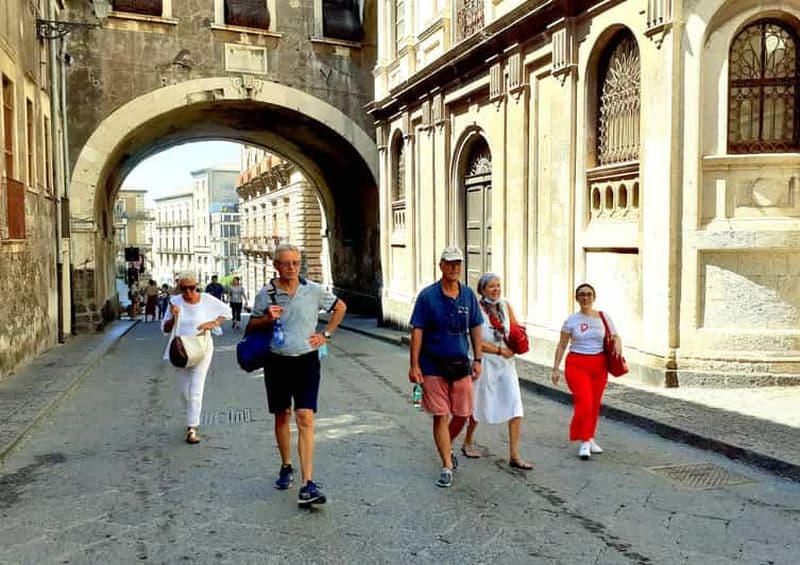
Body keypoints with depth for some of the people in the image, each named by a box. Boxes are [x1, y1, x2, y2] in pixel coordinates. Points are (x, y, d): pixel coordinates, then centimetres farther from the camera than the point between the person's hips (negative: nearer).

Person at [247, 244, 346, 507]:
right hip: (277, 362, 2)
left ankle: (307, 485, -13)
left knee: (305, 419, -11)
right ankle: (286, 467, 36)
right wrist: (266, 319, -13)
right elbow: (251, 327, 8)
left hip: (306, 360, -2)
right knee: (282, 416, 14)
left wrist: (326, 335, 7)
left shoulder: (313, 290, -1)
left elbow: (340, 307, 15)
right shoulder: (265, 293, 0)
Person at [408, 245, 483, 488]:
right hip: (433, 366, -3)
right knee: (441, 416, 1)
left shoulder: (468, 295, 4)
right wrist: (414, 364, -11)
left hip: (461, 365, 4)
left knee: (462, 414, 9)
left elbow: (475, 329, 10)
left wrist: (478, 360, 6)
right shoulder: (427, 295, -7)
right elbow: (417, 331, -7)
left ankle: (446, 448, 37)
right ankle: (447, 466, 10)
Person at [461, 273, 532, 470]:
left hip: (507, 362, 4)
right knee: (479, 405, 11)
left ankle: (514, 455, 1)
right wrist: (500, 350, -14)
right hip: (486, 362, -4)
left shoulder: (505, 306, 5)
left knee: (515, 406, -5)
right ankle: (468, 442, 35)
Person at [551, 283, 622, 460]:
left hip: (599, 365, 3)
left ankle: (590, 439, 26)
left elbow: (616, 337, 13)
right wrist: (555, 368, 0)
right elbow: (561, 346, 4)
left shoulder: (604, 318, 5)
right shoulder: (572, 320, 0)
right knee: (584, 403, -12)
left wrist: (617, 344, -12)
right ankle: (584, 442, -1)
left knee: (595, 404, 8)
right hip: (577, 365, -3)